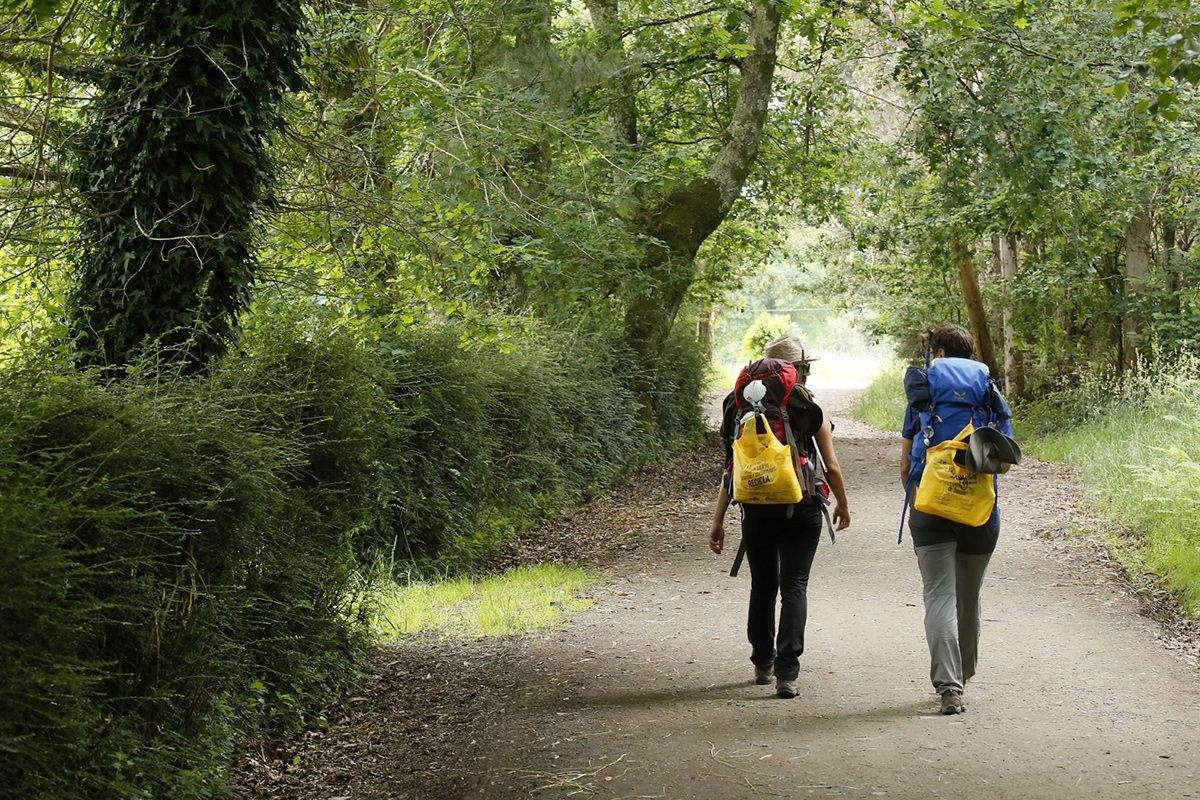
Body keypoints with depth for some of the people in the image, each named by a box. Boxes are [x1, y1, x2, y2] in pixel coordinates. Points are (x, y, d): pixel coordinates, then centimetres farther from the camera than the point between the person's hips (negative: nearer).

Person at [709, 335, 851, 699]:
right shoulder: (811, 410, -5)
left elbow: (732, 469, 1)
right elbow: (832, 468, -1)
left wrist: (718, 521, 6)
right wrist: (843, 505, 17)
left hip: (757, 510, 3)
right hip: (801, 510, -3)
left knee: (762, 586, 18)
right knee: (794, 587, 1)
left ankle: (763, 663, 30)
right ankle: (786, 672, -10)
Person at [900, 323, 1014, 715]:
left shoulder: (922, 393, 3)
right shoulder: (990, 393, 7)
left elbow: (906, 463, 4)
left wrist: (913, 500, 18)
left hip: (931, 506, -2)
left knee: (940, 597, -6)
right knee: (968, 598, 17)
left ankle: (949, 686, -21)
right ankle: (962, 678, 30)